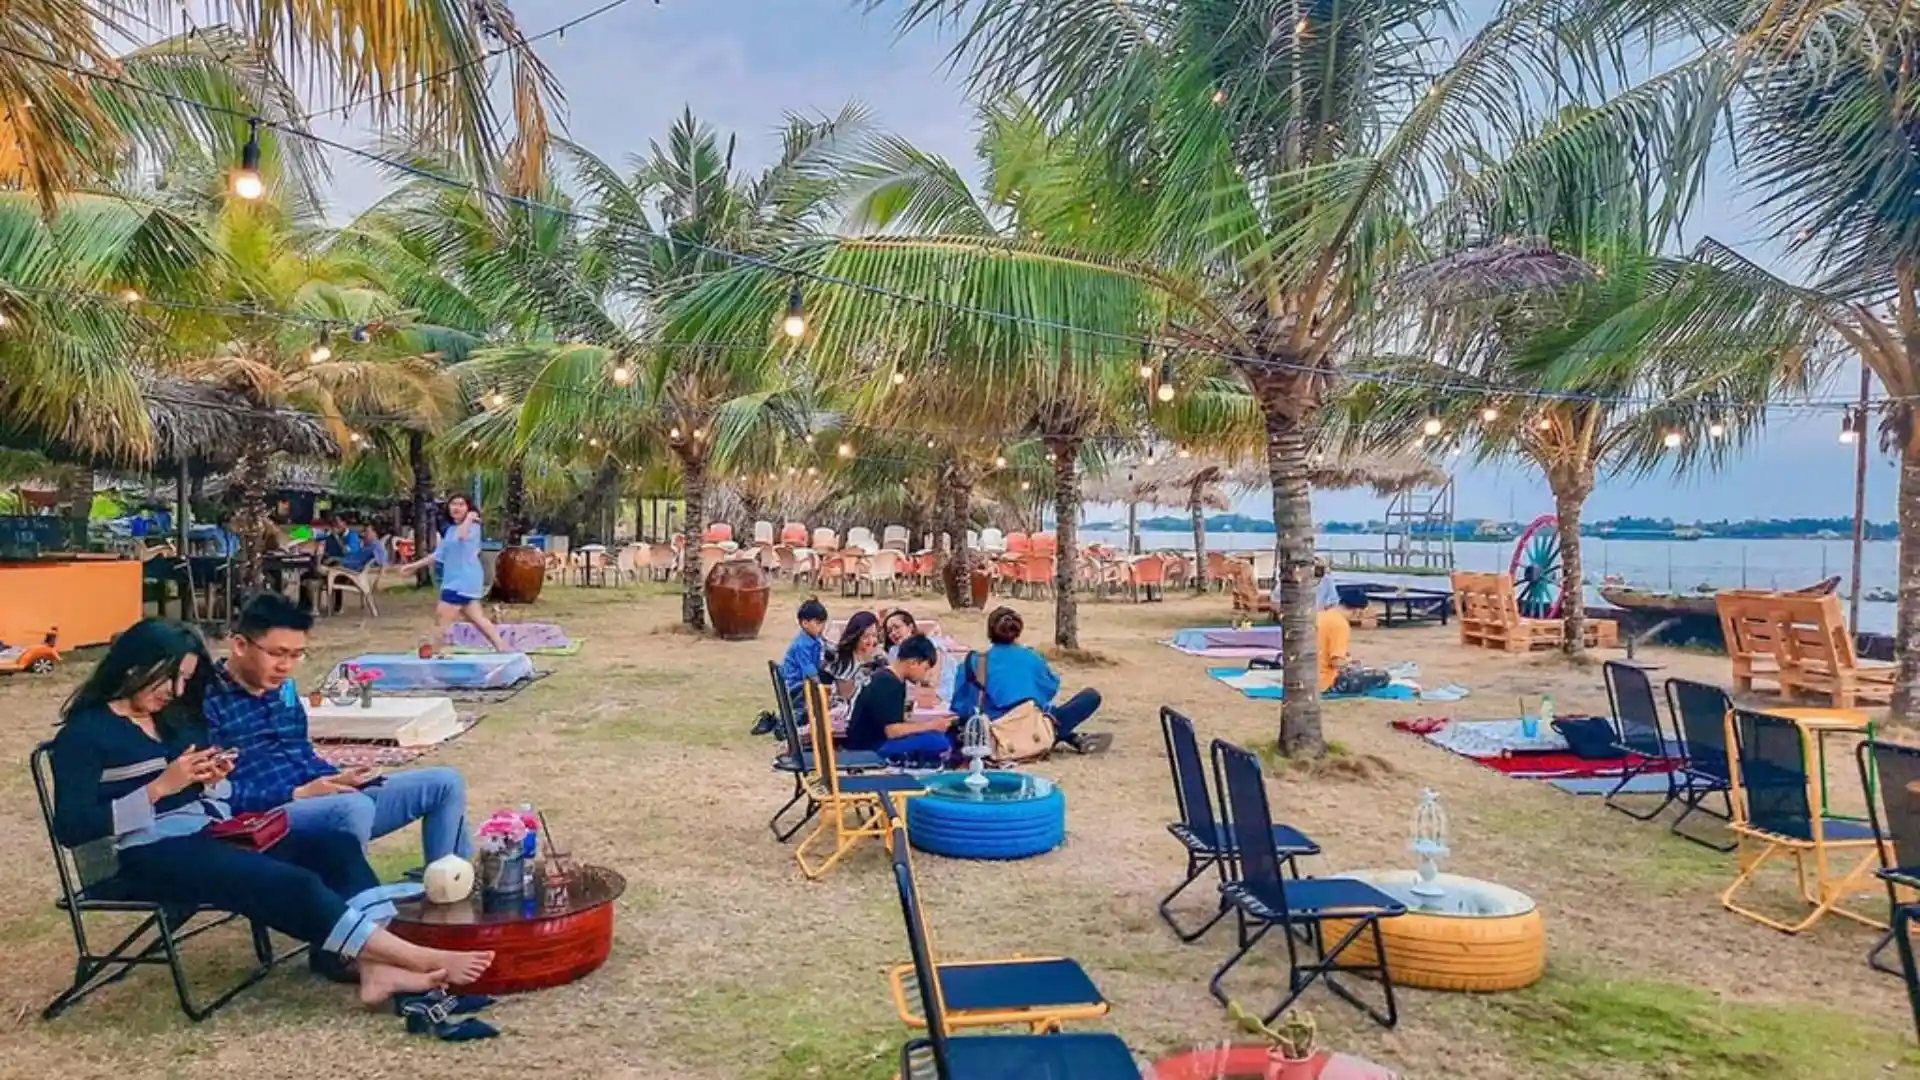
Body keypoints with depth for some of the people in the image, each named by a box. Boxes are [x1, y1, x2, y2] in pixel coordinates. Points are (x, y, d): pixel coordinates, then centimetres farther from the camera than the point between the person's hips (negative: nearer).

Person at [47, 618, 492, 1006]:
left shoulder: (172, 718, 18)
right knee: (293, 884, -28)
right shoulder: (85, 733, -4)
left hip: (207, 836, 8)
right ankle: (418, 958, -27)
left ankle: (376, 967, -31)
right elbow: (71, 828, -15)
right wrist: (161, 786, -18)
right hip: (150, 857, -8)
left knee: (335, 846, -14)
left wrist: (213, 778, -1)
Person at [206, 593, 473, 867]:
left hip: (325, 802, 8)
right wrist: (296, 794, -20)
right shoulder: (209, 701, -10)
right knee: (355, 807, -41)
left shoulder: (283, 688, 14)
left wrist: (337, 777, -1)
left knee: (445, 782, 1)